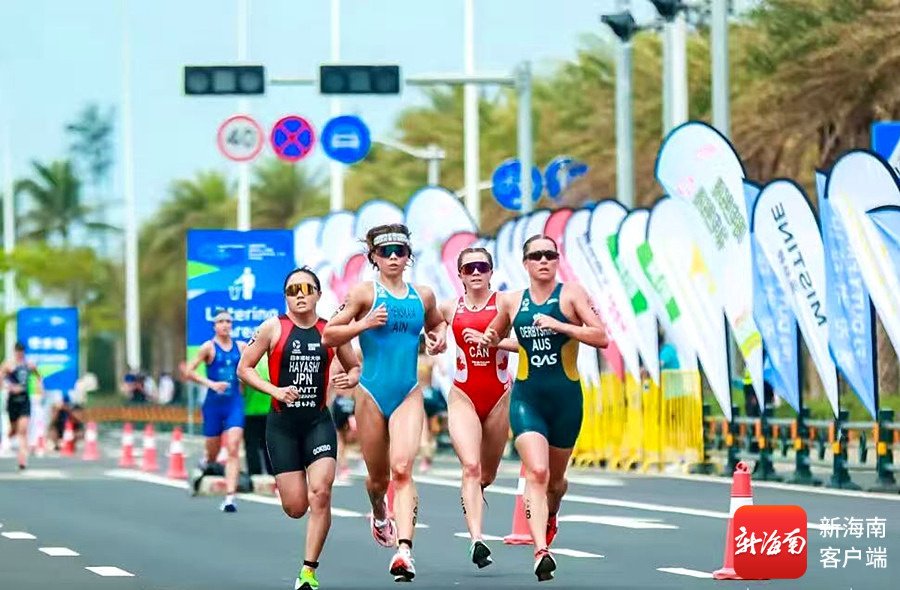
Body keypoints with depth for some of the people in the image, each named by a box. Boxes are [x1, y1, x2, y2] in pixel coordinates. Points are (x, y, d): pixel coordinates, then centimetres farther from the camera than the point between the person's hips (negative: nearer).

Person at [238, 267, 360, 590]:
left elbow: (355, 366, 18)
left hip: (319, 421, 1)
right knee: (296, 507, -3)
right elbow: (244, 368, 1)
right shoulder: (273, 328, -2)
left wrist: (351, 379, -6)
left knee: (320, 493, -18)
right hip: (282, 423, -1)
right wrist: (275, 391, -13)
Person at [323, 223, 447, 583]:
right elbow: (329, 335, -3)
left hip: (409, 395, 1)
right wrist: (364, 324, -19)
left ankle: (404, 549, -28)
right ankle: (379, 513, 48)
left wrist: (439, 338, 7)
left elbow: (436, 324, 30)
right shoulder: (365, 292, -2)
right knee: (378, 476, 12)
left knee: (402, 468, -18)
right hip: (372, 394, -1)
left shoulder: (423, 296, 9)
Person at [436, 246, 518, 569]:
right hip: (464, 396, 0)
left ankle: (471, 495, 50)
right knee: (470, 466, -19)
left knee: (487, 475, 13)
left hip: (499, 396, 0)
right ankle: (477, 540, -27)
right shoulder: (449, 308, 4)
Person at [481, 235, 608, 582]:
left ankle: (550, 517, 52)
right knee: (536, 472, -20)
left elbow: (601, 337, -13)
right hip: (526, 397, 0)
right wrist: (489, 339, 3)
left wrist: (559, 325, -20)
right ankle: (541, 551, -29)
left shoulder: (571, 294, -3)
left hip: (566, 397, 0)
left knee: (555, 478, 16)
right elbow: (494, 335, 26)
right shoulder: (511, 302, 7)